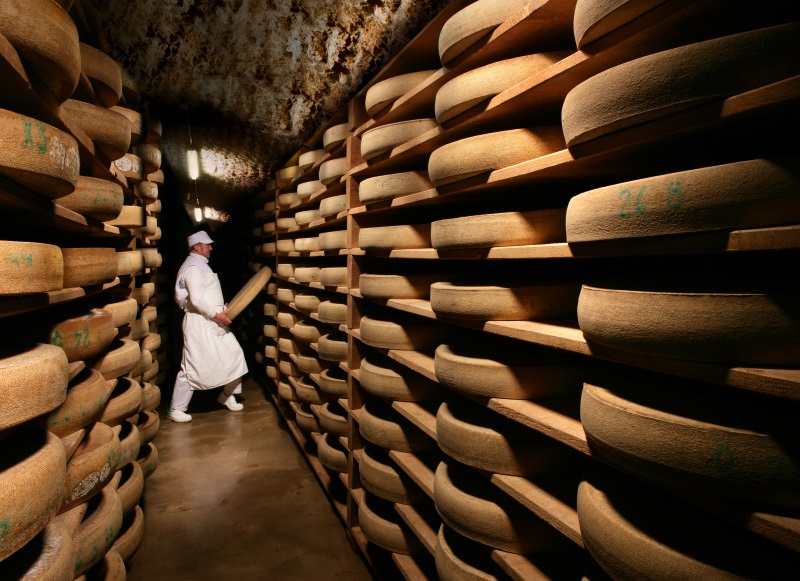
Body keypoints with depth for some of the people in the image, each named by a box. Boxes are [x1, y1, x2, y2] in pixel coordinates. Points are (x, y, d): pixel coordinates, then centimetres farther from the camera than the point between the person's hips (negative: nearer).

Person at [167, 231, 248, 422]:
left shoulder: (201, 265, 17)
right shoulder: (193, 267, -15)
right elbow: (196, 299, -25)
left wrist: (221, 309, 11)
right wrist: (216, 314, -18)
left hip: (212, 322, 10)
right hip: (199, 323, -10)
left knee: (233, 354, 9)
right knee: (192, 367, -3)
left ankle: (228, 395, 23)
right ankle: (176, 409, 10)